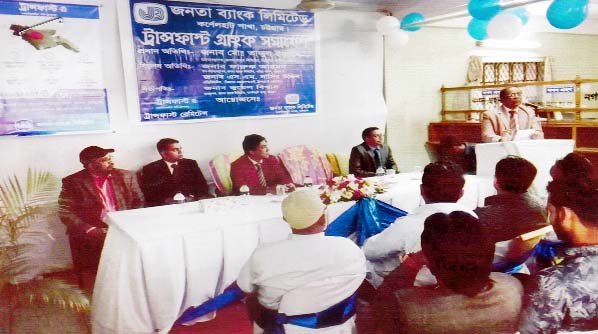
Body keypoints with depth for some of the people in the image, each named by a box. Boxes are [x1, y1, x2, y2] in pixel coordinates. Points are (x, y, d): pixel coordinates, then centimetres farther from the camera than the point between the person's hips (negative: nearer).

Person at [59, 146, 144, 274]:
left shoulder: (126, 176, 11)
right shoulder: (73, 182, 2)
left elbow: (139, 202, 10)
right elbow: (65, 212, -3)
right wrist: (90, 230, -14)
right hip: (93, 232, -2)